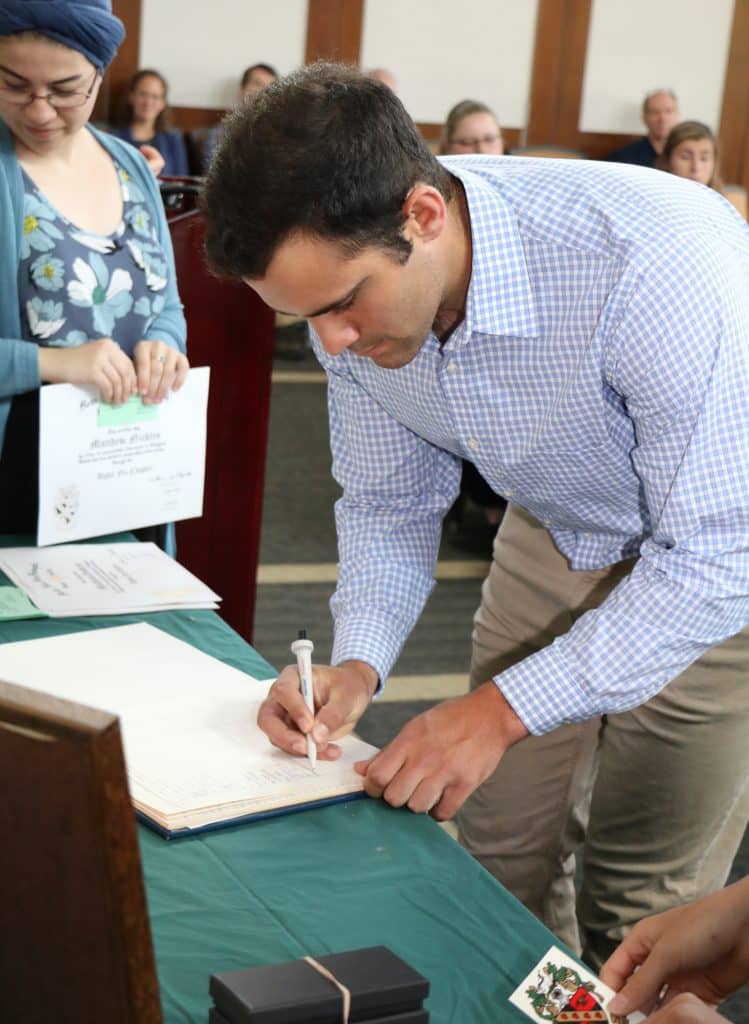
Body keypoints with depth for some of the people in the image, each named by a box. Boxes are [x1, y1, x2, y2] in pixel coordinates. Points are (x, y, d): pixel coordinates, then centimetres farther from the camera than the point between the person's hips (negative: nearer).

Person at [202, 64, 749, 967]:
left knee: (640, 904, -1)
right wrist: (357, 665, -18)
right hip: (557, 533, 5)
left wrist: (503, 709, -31)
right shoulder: (352, 284, -17)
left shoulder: (653, 263, -38)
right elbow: (389, 503, -1)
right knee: (503, 855, 9)